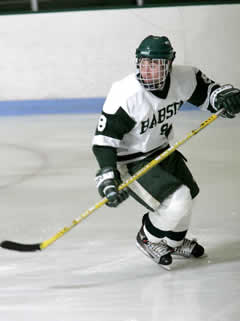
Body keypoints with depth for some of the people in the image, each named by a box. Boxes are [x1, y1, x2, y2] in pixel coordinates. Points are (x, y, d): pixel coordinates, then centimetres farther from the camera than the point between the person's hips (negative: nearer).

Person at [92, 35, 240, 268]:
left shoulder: (182, 79, -15)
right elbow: (104, 139, -29)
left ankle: (173, 242, 50)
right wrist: (108, 180, -37)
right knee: (177, 201, -19)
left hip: (160, 150, 8)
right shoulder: (125, 95, -32)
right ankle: (148, 239, 9)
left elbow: (206, 91, 4)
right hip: (129, 162, -8)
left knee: (188, 193, 23)